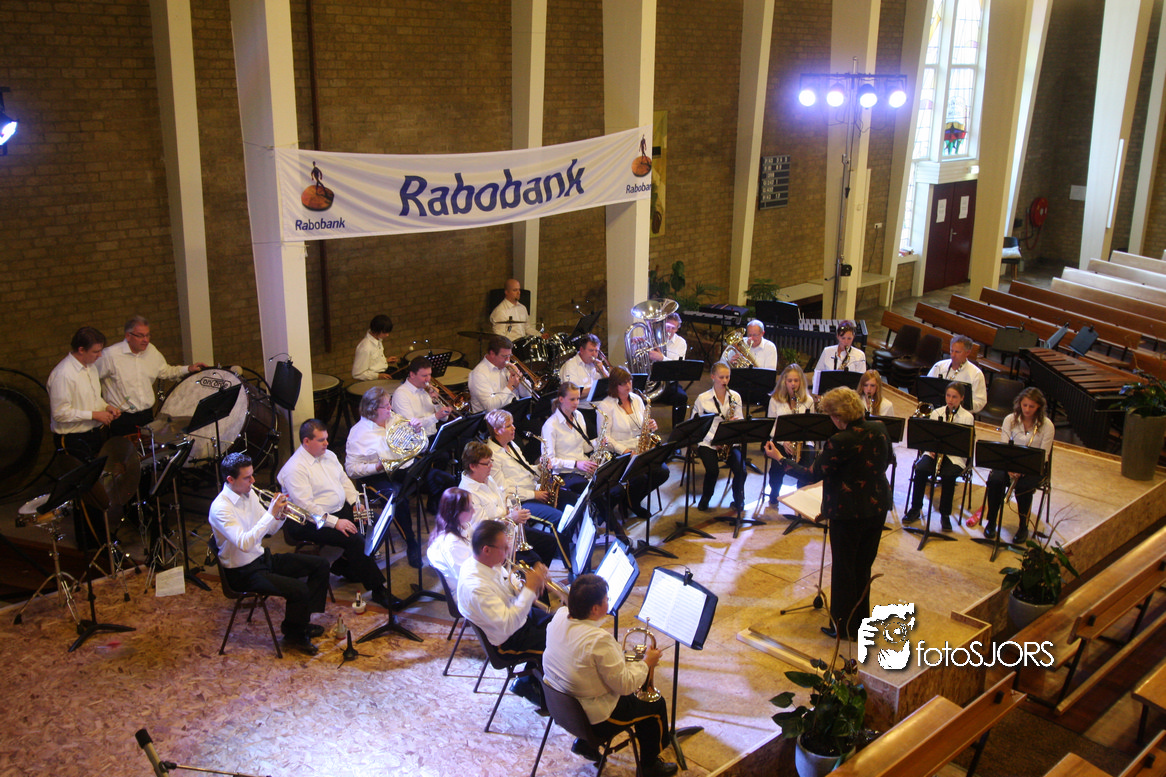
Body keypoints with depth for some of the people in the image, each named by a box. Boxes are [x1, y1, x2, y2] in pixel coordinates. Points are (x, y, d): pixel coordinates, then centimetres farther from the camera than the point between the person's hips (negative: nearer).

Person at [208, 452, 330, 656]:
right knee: (299, 589, -26)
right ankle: (293, 636, 0)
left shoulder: (249, 495, 3)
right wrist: (271, 514, -34)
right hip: (243, 572, -9)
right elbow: (244, 543, -35)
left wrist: (280, 515, -11)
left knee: (320, 565, 6)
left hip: (262, 558, 9)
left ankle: (301, 621, 15)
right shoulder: (220, 508, -23)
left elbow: (269, 530, 11)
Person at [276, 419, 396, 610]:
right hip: (313, 522, -9)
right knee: (354, 539, -28)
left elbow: (345, 481, 19)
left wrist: (356, 503, 2)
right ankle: (378, 590, -20)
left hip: (341, 510, 9)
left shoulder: (329, 455, 11)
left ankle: (345, 566, 9)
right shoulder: (294, 469, -17)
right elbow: (306, 506, -23)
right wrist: (335, 522, -27)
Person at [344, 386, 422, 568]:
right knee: (399, 498, -36)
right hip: (380, 477, -5)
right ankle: (412, 546, -21)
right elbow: (351, 469, -7)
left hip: (405, 469, 5)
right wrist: (377, 467, -21)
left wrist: (417, 431, -2)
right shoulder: (359, 433, -3)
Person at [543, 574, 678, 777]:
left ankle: (584, 743, 34)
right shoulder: (599, 640, -33)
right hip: (592, 719, -8)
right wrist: (646, 663, -9)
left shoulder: (559, 616, -10)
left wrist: (616, 650, 7)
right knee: (656, 705, 13)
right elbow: (625, 685, -24)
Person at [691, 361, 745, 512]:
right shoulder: (702, 399, 1)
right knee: (713, 470, -29)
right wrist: (712, 438, -13)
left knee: (740, 470, -23)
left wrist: (736, 423, -15)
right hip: (707, 443, -2)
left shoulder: (735, 397, 9)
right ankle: (705, 500, 0)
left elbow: (740, 421, 11)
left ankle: (738, 501, 5)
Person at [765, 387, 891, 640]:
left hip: (848, 512, -7)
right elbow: (885, 462, 13)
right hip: (878, 506, 7)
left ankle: (844, 626, 20)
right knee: (864, 566, 21)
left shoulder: (841, 442, -25)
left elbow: (813, 475, -19)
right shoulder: (879, 429, -4)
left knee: (843, 568, 9)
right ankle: (861, 619, 34)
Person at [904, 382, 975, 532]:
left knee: (948, 475, -33)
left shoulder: (967, 417, 2)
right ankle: (915, 509, -12)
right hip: (934, 452, 3)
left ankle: (945, 515, -15)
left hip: (955, 456, -2)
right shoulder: (936, 413, 11)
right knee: (920, 469, -28)